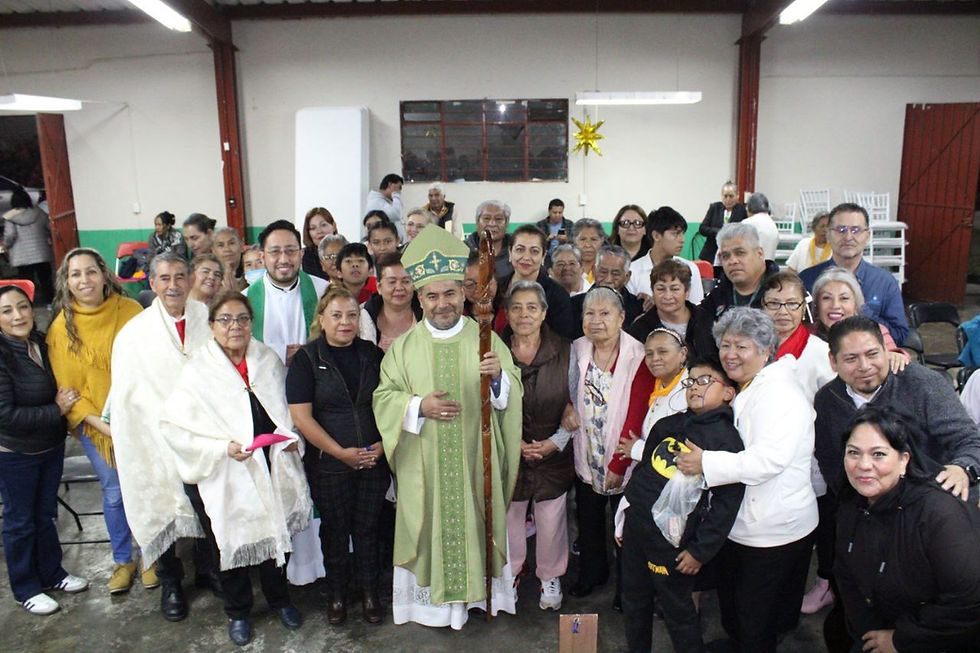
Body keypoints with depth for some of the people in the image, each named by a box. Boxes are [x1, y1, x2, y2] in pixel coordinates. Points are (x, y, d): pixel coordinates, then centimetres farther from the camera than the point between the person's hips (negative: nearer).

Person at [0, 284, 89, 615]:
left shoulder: (41, 343, -2)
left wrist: (66, 400, -6)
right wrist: (56, 411, -19)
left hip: (51, 446, 6)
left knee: (45, 513, 21)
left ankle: (52, 573, 37)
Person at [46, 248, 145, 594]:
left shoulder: (130, 310, -9)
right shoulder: (61, 327, -8)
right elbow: (65, 389, -4)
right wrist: (103, 424, -15)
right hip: (96, 425, 0)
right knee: (114, 494, 11)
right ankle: (122, 561, 32)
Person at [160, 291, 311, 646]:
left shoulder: (268, 360, 1)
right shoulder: (197, 370, -12)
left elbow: (285, 408, 14)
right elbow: (174, 426, -15)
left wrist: (291, 437, -2)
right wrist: (223, 447, -22)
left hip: (270, 469, 3)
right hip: (222, 478, -3)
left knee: (274, 534, 17)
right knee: (230, 545, 12)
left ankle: (279, 599, 42)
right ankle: (238, 612, 38)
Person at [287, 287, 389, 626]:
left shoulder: (374, 355, 3)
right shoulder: (306, 359, -6)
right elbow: (301, 416, -11)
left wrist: (382, 444, -8)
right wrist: (340, 452, -14)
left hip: (374, 461, 2)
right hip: (328, 464, -2)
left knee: (369, 526, 10)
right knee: (335, 528, 11)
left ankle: (369, 590, 30)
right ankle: (337, 593, 31)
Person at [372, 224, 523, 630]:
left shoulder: (487, 340, -2)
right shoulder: (404, 346, 0)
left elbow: (512, 395, -5)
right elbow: (383, 398, 0)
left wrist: (499, 376, -27)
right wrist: (419, 406, -17)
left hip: (476, 460, 0)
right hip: (424, 465, 0)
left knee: (477, 523, 11)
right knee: (429, 527, 9)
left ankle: (476, 588, 32)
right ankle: (433, 598, 28)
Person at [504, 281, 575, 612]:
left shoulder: (564, 351, -5)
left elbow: (574, 402, 0)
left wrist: (556, 442, -8)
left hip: (553, 453, 0)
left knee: (551, 519, 9)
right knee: (509, 516, 10)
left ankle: (550, 578, 33)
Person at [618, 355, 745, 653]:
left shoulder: (727, 439, -10)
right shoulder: (667, 425, 9)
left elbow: (727, 503, -13)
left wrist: (700, 551, -14)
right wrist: (624, 516, 16)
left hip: (671, 540, -6)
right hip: (635, 526, 6)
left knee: (677, 612, 10)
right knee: (633, 603, 20)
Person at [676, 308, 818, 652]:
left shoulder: (779, 393, -20)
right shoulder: (743, 392, 11)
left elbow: (770, 458, -33)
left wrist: (706, 463, -29)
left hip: (774, 532, -9)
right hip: (739, 525, 9)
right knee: (733, 616, 23)